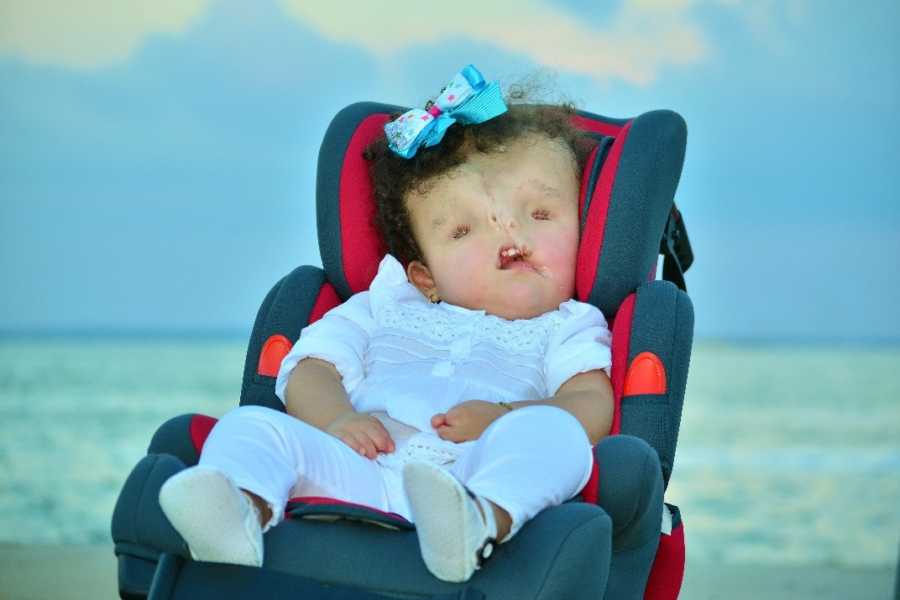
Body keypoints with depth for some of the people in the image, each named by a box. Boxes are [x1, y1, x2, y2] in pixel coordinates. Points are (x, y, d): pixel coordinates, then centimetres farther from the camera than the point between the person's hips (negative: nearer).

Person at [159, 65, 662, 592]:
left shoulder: (563, 329, 28)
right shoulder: (384, 311, 35)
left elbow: (593, 408, 8)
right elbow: (309, 371, 23)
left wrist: (505, 419, -14)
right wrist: (336, 419, -4)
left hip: (482, 474, -2)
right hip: (363, 474, 2)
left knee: (552, 432, -31)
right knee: (251, 424, -17)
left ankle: (483, 523, -63)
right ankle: (243, 510, -52)